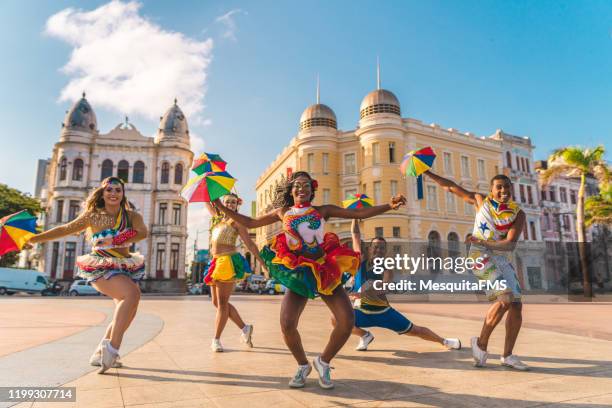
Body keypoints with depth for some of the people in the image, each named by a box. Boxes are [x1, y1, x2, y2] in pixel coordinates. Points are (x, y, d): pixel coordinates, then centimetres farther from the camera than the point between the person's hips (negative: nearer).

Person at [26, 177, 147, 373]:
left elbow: (143, 232, -14)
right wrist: (36, 238, 13)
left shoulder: (131, 215, 0)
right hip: (101, 268, -4)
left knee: (127, 311, 3)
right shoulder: (93, 215, 0)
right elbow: (66, 229, 10)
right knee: (132, 294, -29)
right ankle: (111, 349, -23)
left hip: (124, 267, 5)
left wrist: (115, 241, -25)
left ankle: (100, 354, 22)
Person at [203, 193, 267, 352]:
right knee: (217, 302, 10)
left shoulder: (236, 221, 0)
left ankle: (216, 340, 2)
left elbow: (249, 244, -3)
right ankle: (245, 328, 20)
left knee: (222, 302, -6)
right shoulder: (218, 217, 18)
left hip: (228, 261, -8)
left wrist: (262, 262, -7)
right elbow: (207, 202, 31)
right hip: (216, 262, 8)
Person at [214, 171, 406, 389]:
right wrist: (223, 209, 10)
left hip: (325, 270, 0)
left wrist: (389, 206, -10)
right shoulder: (283, 212, 11)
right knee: (287, 325, -18)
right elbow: (250, 222, 17)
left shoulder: (323, 210, 7)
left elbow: (360, 213, 1)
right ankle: (303, 366, 15)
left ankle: (323, 362, 17)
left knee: (347, 321, -13)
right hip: (297, 272, 0)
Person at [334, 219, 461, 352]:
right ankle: (365, 335, 8)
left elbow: (383, 287, -35)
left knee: (414, 330, 6)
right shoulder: (361, 261, -11)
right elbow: (355, 234, -12)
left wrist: (364, 293, -52)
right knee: (337, 320, -19)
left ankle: (444, 341, 34)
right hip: (362, 311, 2)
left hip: (383, 311, -1)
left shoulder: (387, 270, -16)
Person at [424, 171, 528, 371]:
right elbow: (451, 187, 8)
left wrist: (485, 243, -29)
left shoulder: (518, 213, 2)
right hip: (481, 255, -4)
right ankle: (481, 343, -4)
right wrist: (427, 173, 5)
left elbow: (511, 244, -12)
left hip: (502, 259, 4)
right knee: (505, 298, -21)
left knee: (516, 306, 0)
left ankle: (507, 355, 16)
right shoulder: (481, 200, 2)